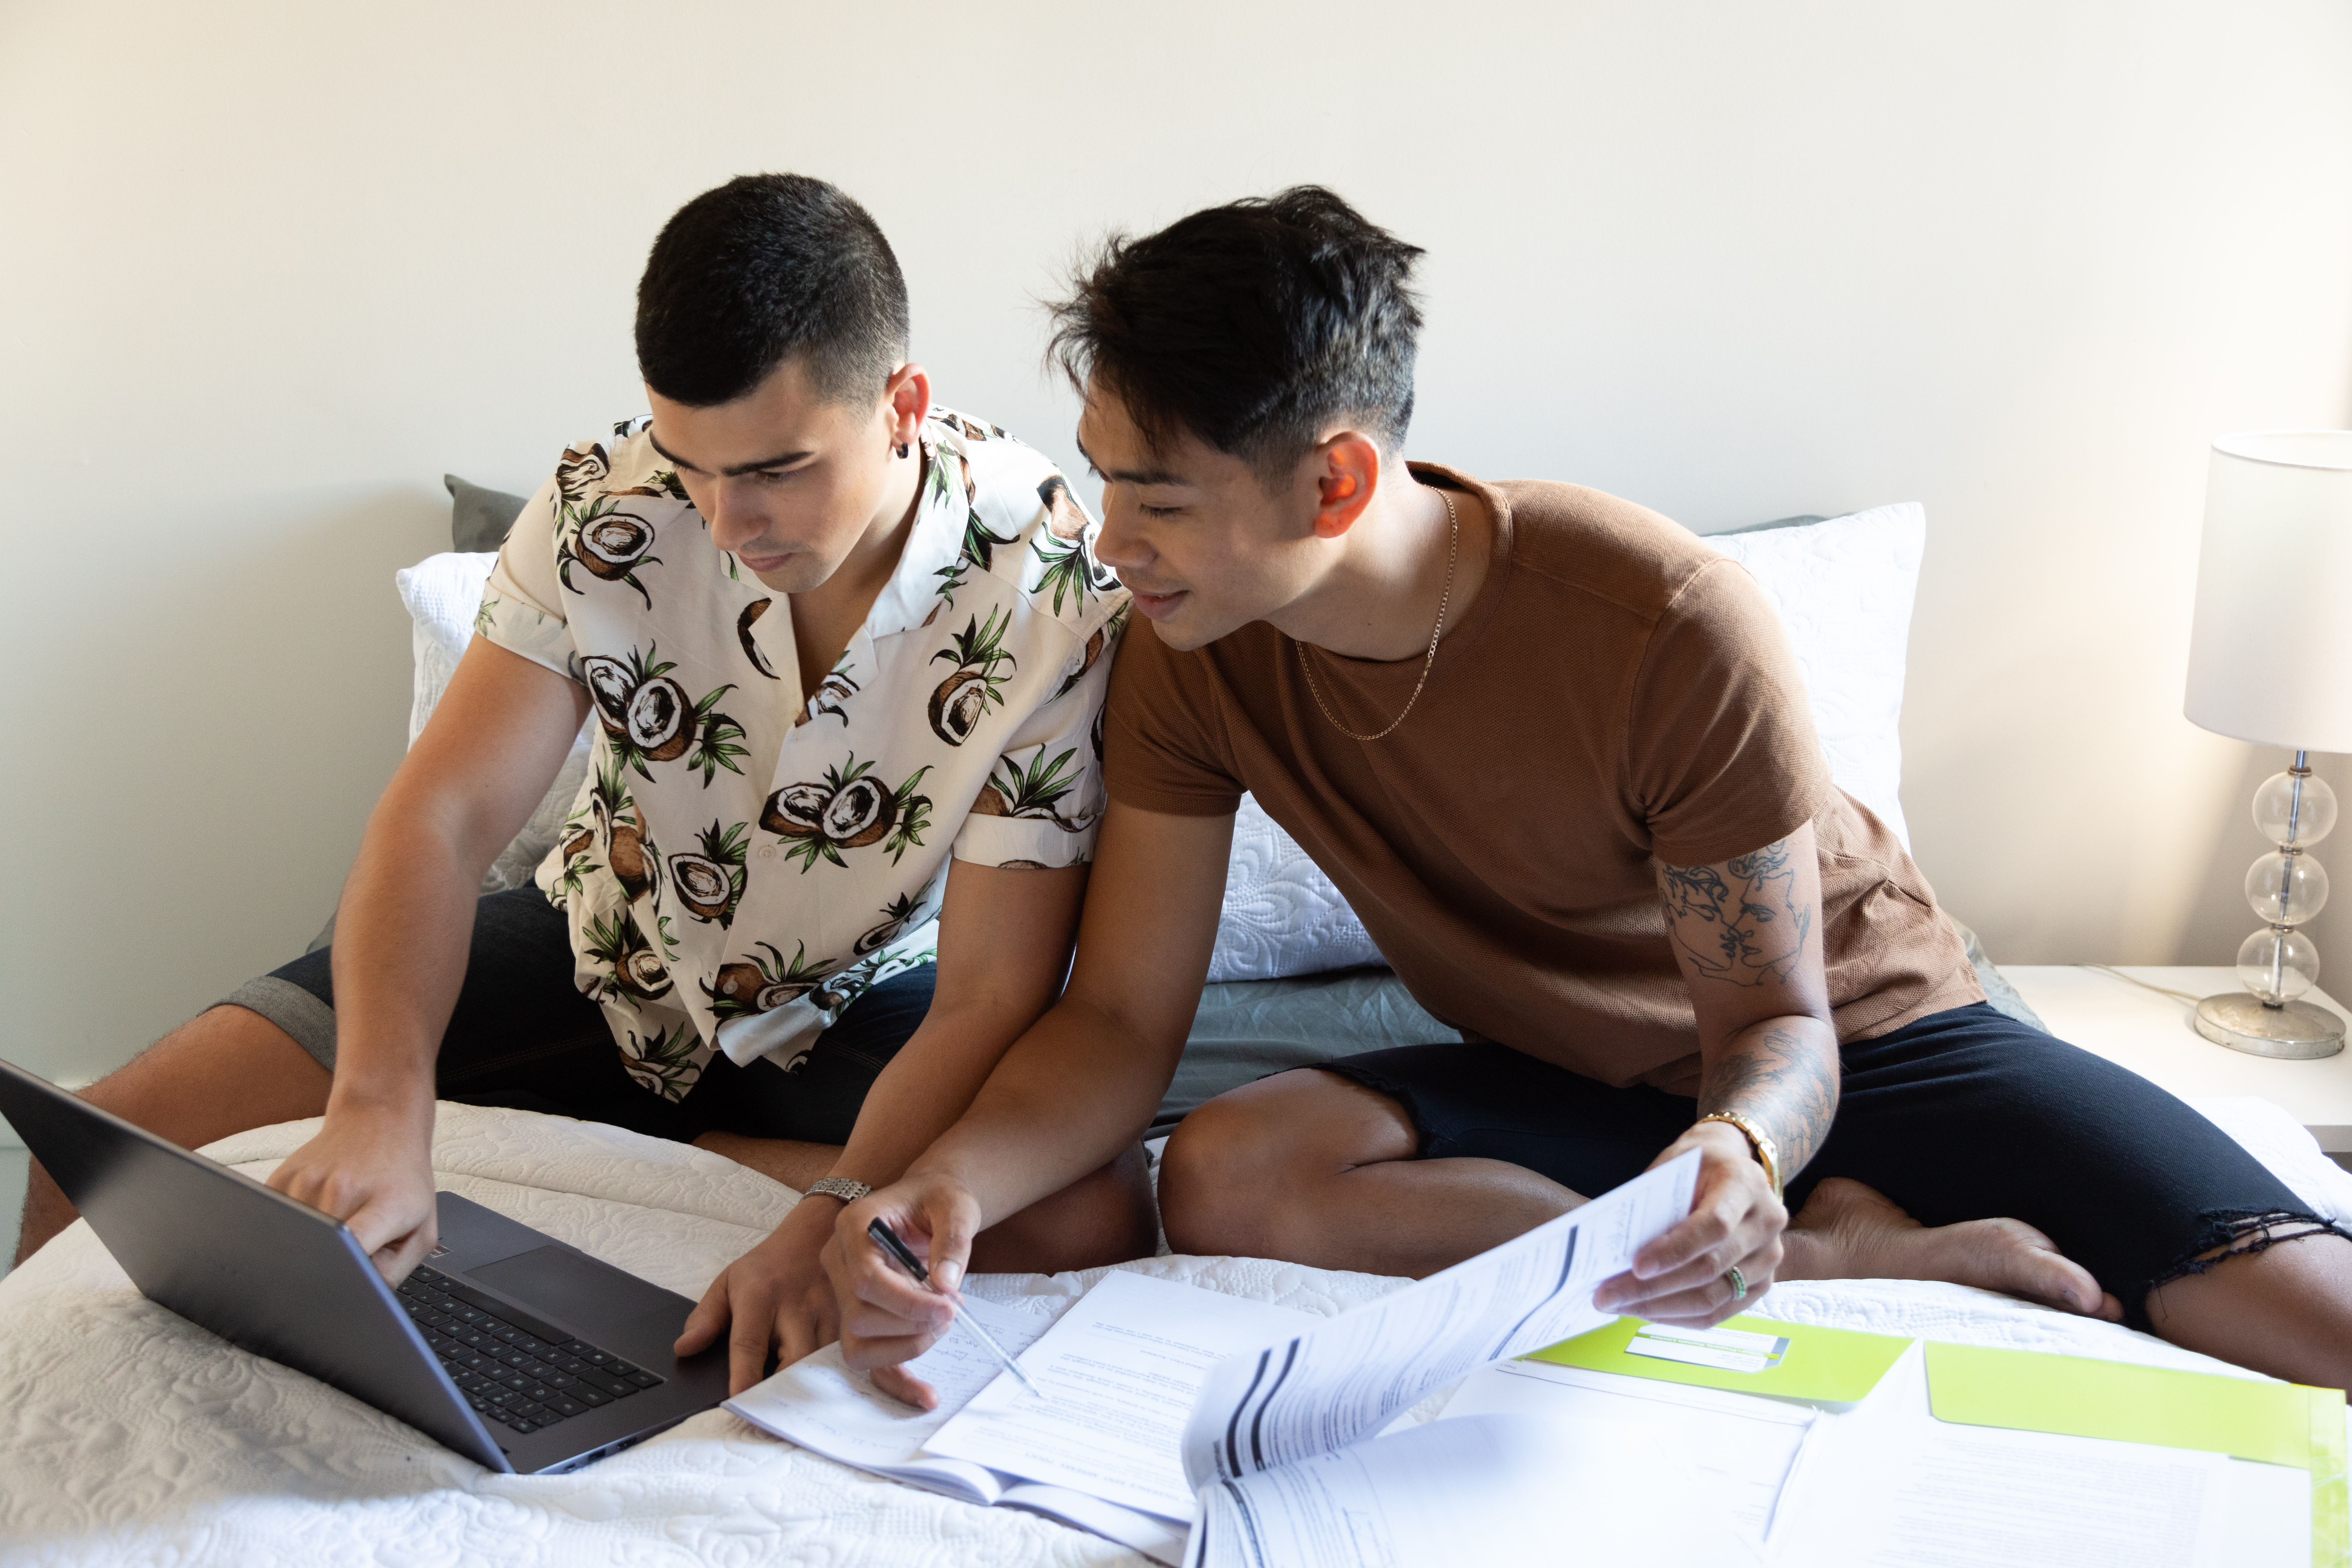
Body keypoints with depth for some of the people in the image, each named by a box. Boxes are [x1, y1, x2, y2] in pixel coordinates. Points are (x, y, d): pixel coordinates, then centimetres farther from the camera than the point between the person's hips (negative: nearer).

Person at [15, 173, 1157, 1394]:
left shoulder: (1051, 595, -26)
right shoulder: (605, 507, -17)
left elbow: (990, 997, -26)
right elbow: (443, 815, -22)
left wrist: (835, 1221, -44)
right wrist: (381, 1107, -40)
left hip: (863, 1006, -1)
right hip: (606, 958, 2)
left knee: (1091, 1221, -33)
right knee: (113, 1147, -12)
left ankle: (601, 1146, -17)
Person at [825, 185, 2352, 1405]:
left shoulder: (1676, 630, -28)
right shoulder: (1194, 661, -16)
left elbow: (1776, 1021, -21)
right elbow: (1121, 1021, -14)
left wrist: (1739, 1149, -45)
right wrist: (947, 1187, -34)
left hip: (1864, 1035, -4)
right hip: (1569, 1086, 5)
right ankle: (1844, 1254, -15)